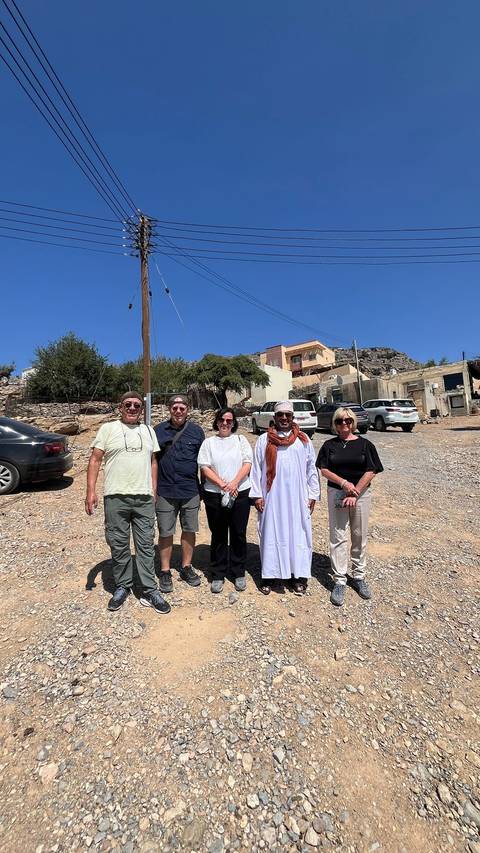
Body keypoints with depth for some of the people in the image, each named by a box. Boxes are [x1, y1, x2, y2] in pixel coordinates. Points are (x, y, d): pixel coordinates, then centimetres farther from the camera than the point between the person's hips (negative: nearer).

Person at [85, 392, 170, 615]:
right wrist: (91, 491, -9)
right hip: (115, 498, -2)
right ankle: (122, 587, 29)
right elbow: (95, 460, -1)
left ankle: (149, 592, 19)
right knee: (118, 546, 10)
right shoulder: (108, 429, 2)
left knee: (146, 546, 7)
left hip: (144, 499, 2)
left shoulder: (148, 430, 12)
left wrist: (154, 490, 10)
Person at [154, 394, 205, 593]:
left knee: (189, 530, 13)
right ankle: (165, 571, 26)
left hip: (191, 491, 1)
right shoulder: (158, 431, 1)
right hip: (165, 492, -1)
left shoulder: (196, 431, 2)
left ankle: (186, 567, 31)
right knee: (165, 533, 9)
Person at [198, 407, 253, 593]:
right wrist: (223, 485, -14)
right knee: (218, 535, 9)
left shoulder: (241, 440, 7)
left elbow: (247, 463, -2)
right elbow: (205, 467, -3)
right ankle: (218, 575, 24)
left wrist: (234, 483, -15)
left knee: (239, 534, 8)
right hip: (214, 495, 0)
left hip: (240, 493, 1)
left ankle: (239, 573, 26)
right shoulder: (209, 442, 5)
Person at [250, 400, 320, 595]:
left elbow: (311, 469, 8)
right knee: (271, 533, 5)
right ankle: (270, 575, 19)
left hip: (297, 498, 1)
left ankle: (300, 575, 21)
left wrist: (313, 494, 5)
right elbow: (256, 469, 2)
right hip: (272, 497, -1)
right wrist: (257, 495, -3)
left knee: (298, 534, 7)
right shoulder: (264, 440, 3)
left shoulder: (303, 440, 6)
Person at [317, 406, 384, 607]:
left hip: (361, 494, 0)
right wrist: (344, 482, -15)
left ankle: (359, 576, 28)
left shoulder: (365, 444, 1)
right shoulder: (329, 445, 4)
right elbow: (324, 470, -2)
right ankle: (339, 581, 12)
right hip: (336, 493, 0)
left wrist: (355, 493, -12)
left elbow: (370, 472, -4)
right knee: (338, 537, 1)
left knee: (360, 537, 10)